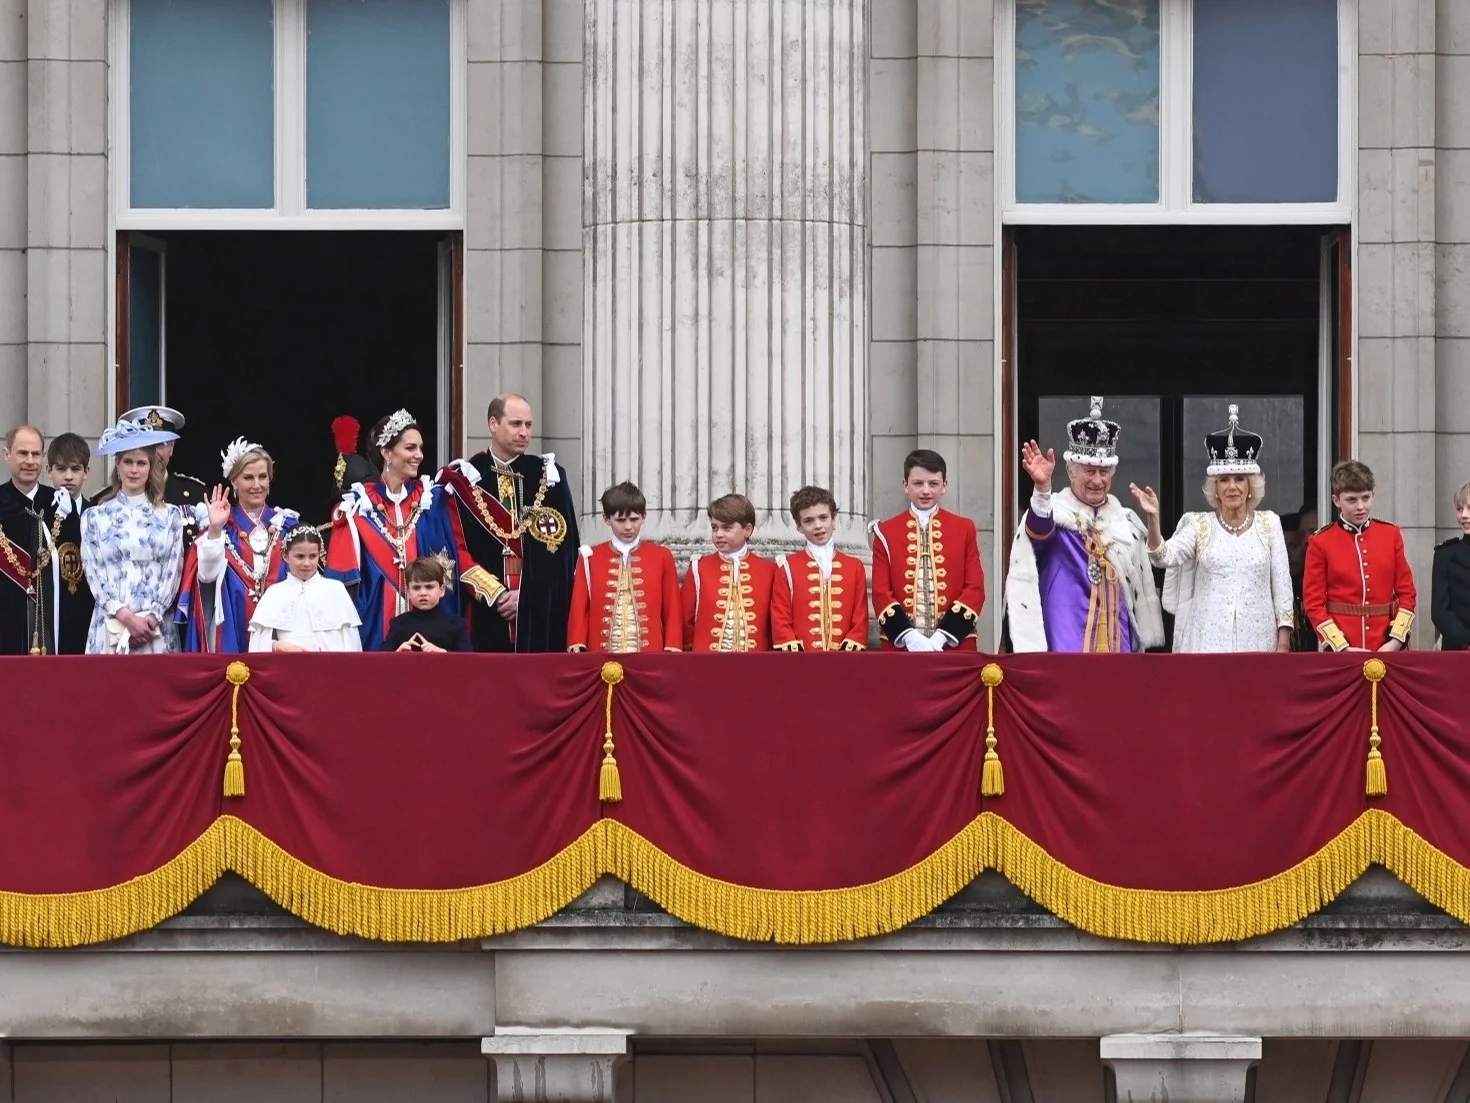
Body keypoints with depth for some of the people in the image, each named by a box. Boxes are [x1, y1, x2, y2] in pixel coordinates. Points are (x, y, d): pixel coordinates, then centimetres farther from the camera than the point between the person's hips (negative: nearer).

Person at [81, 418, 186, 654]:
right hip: (109, 630, 0)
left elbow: (173, 573, 5)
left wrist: (151, 618, -8)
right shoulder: (95, 517, 9)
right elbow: (94, 574, 2)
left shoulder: (170, 516, 11)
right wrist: (127, 617, -10)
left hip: (157, 630, 0)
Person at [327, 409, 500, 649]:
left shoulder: (435, 501, 7)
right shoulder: (360, 505, 3)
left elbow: (459, 555, 4)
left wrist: (498, 593, -7)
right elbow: (343, 572, 4)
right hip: (376, 622, -1)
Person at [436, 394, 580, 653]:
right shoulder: (466, 478, 5)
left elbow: (562, 545, 3)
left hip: (540, 610, 1)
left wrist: (526, 594, -6)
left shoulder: (548, 476, 8)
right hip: (485, 611, -1)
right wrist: (494, 594, -8)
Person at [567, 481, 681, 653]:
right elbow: (579, 609, 7)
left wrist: (672, 652, -1)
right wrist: (577, 650, -4)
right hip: (602, 657, 0)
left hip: (650, 657, 0)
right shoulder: (590, 558, 8)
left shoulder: (662, 557, 8)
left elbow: (673, 611, 7)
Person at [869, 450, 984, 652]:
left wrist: (943, 636, -11)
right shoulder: (886, 532, 7)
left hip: (954, 646, 0)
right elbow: (881, 593, 1)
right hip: (901, 646, 0)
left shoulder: (964, 529, 8)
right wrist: (909, 636, -14)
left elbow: (975, 589, 3)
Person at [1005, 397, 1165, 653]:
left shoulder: (1126, 523, 15)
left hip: (1116, 643, 5)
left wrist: (1142, 646, 17)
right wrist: (1042, 488, -48)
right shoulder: (1054, 511, -3)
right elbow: (1039, 531, -29)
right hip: (1065, 644, -5)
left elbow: (1141, 589, 21)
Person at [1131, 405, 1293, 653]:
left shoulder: (1269, 523, 8)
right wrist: (1152, 518, -27)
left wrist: (1283, 643, 1)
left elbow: (1281, 584, 7)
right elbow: (1165, 557, -10)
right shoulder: (1200, 525, 6)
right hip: (1208, 640, -1)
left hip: (1257, 640, 1)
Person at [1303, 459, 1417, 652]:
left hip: (1386, 650, 2)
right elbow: (1314, 603, -3)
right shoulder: (1321, 542, -2)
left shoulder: (1391, 535, 6)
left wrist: (1395, 641, -6)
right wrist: (1343, 648, -12)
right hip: (1341, 651, -2)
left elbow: (1407, 592, 7)